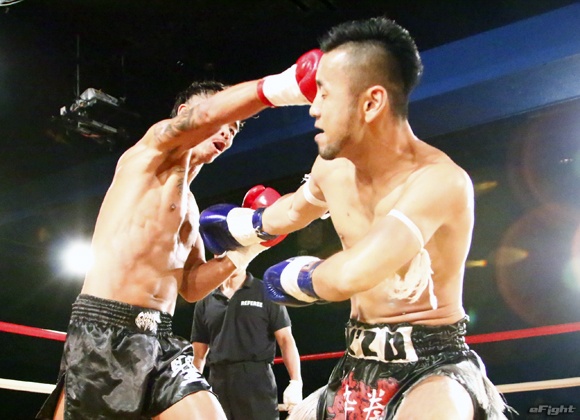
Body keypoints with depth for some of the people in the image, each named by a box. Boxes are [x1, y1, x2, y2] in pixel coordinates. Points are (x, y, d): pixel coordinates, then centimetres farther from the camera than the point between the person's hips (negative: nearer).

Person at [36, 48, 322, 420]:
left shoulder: (190, 208, 24)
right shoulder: (156, 147, 2)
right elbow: (205, 115, -21)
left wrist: (243, 251, 10)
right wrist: (277, 87, -37)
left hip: (161, 342, 7)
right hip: (103, 332, -7)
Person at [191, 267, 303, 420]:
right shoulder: (205, 303, 14)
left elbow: (285, 340, 0)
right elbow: (198, 353, 16)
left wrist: (296, 382, -11)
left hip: (258, 383, -3)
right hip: (218, 386, 3)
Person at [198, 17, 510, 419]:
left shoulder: (441, 181, -25)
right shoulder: (332, 166, -1)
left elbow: (352, 274, -38)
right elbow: (297, 207, 24)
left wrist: (295, 279, -17)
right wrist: (244, 225, 38)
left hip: (433, 367, -7)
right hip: (358, 367, 8)